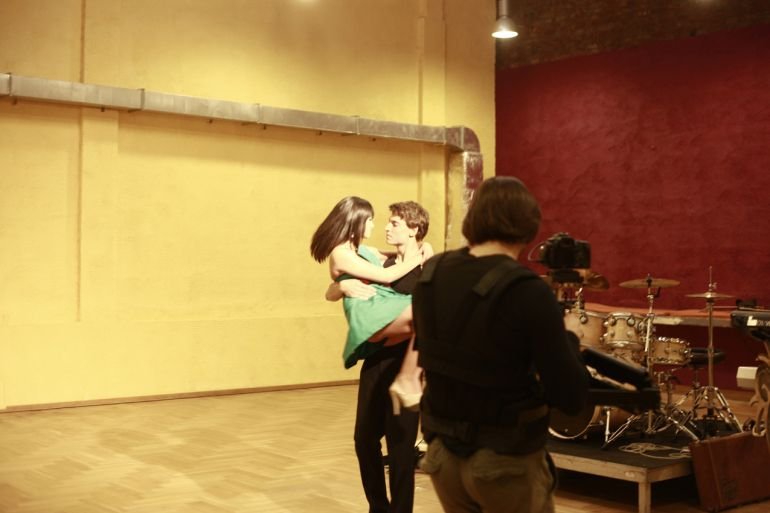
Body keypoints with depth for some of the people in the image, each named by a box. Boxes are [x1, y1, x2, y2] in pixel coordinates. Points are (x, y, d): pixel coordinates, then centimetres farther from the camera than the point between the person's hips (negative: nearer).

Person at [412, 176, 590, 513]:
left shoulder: (430, 275, -3)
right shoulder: (528, 291, -21)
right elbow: (571, 398, -19)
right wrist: (565, 339, -2)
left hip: (442, 453, 5)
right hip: (506, 462, -5)